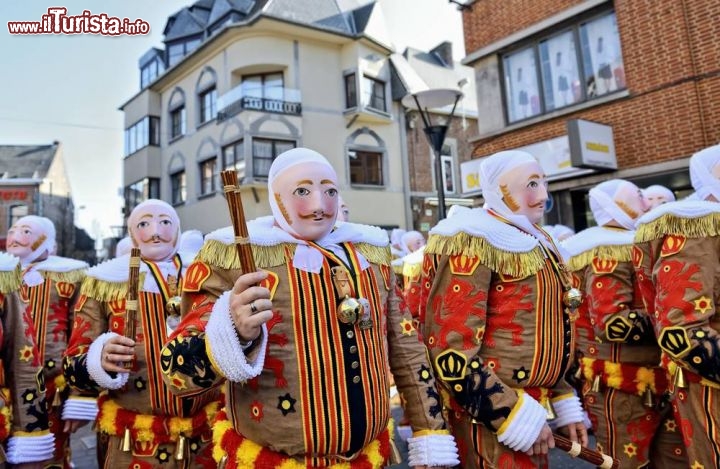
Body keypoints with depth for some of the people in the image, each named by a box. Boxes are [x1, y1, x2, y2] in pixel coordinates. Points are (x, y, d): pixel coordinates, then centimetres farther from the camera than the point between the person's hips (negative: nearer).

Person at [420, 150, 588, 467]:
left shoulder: (538, 243, 11)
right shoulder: (474, 245, -18)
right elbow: (451, 350, -23)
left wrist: (564, 404, 13)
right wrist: (515, 417, -20)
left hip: (533, 408, 8)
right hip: (488, 423, -8)